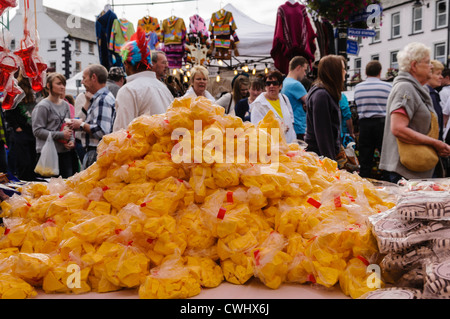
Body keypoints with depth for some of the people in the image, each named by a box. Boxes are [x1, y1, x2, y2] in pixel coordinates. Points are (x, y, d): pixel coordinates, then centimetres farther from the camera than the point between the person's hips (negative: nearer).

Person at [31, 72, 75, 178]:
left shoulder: (65, 105, 13)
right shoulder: (43, 106, -6)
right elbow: (37, 131, -11)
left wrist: (72, 140, 2)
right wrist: (60, 135, -15)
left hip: (65, 151, 6)